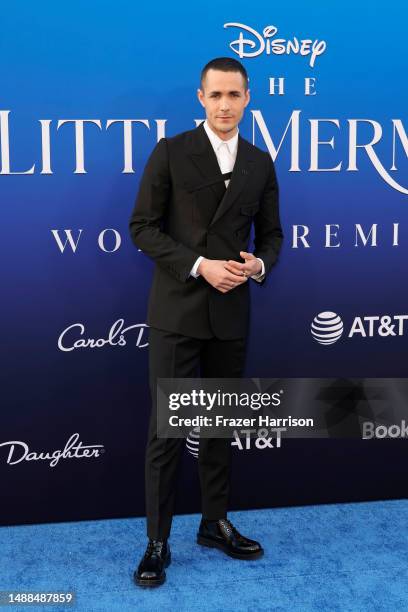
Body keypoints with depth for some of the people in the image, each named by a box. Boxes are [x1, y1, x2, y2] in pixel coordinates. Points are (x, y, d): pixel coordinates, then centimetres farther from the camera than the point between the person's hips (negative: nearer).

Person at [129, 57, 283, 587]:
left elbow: (271, 234, 13)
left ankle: (215, 523, 28)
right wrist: (200, 266, -17)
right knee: (167, 429, -1)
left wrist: (258, 264, -10)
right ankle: (158, 541, 10)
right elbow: (142, 227, -6)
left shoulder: (260, 163, 9)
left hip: (231, 314, 4)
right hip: (177, 311, -4)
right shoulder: (171, 152, -2)